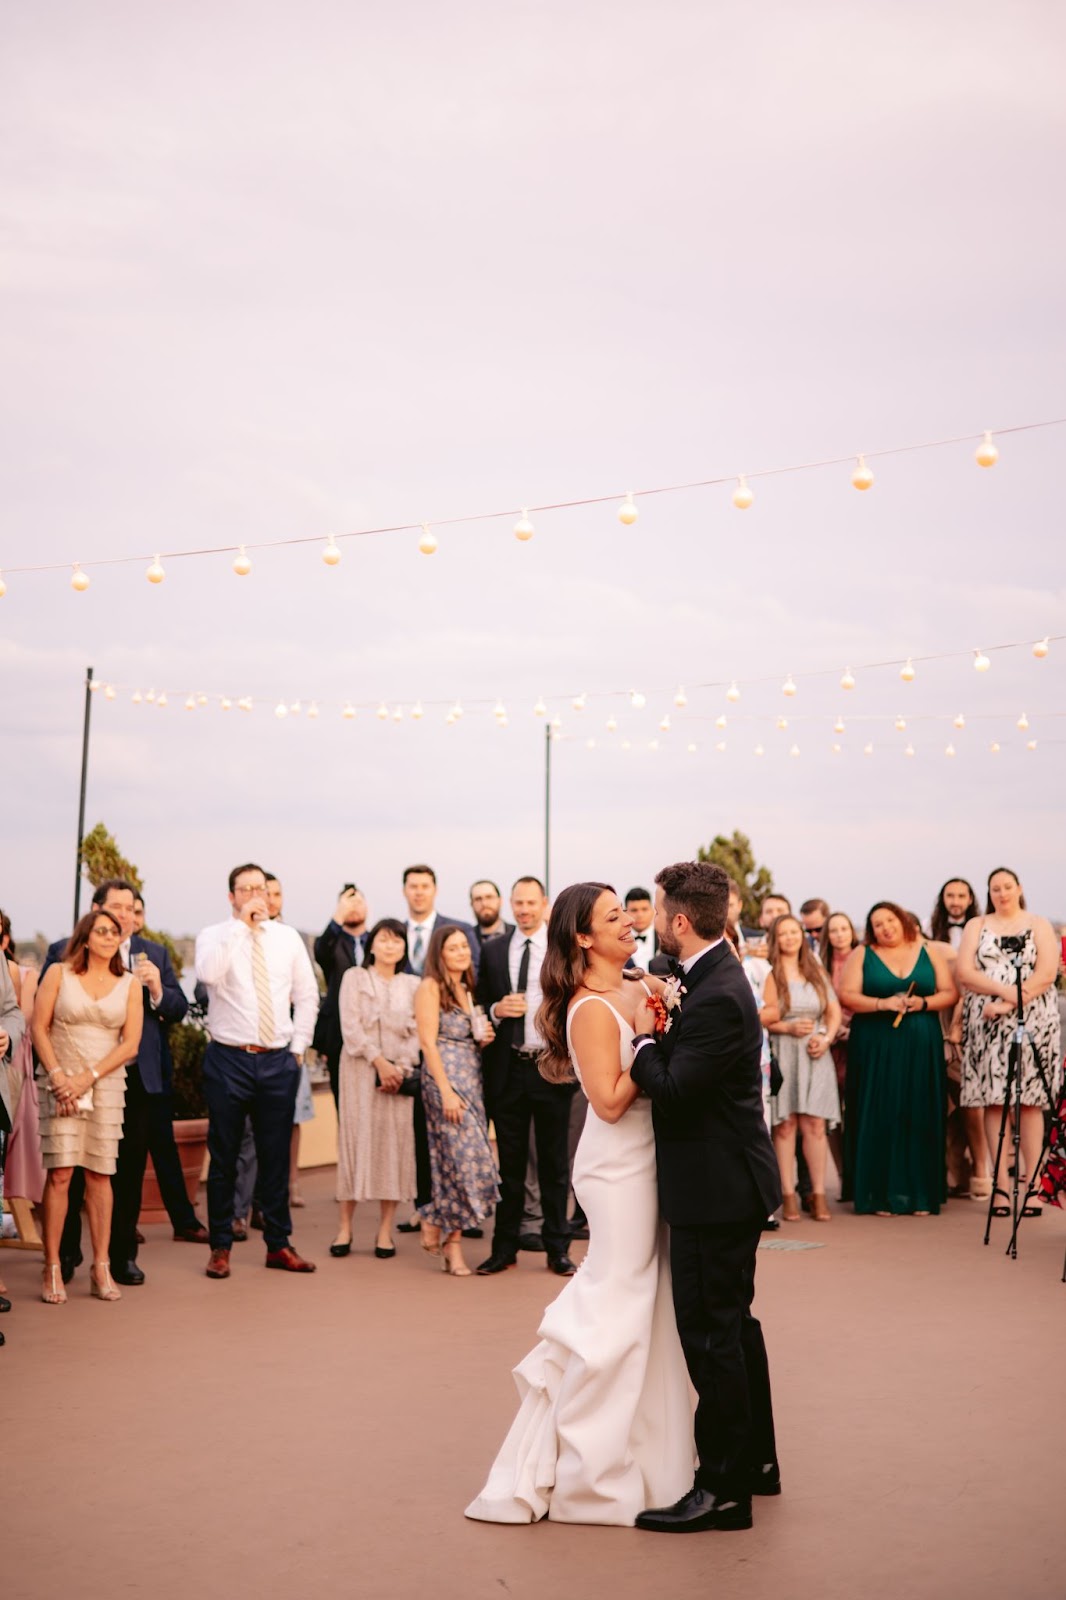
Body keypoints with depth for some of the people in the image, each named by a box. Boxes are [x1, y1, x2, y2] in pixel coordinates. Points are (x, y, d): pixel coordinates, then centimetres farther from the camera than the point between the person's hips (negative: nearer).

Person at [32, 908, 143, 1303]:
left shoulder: (129, 984, 6)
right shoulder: (58, 973, 3)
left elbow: (130, 1044, 1)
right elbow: (39, 1027, -1)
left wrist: (88, 1077, -9)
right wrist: (58, 1076, -10)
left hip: (106, 1085, 2)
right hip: (59, 1083, -2)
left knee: (100, 1175, 1)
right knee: (59, 1172, -8)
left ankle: (101, 1269, 4)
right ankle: (52, 1270, -3)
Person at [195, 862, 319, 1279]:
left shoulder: (287, 937, 8)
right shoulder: (214, 936, -1)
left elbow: (307, 994, 12)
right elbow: (208, 974, -23)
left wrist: (298, 1046, 5)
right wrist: (240, 924, -20)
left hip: (278, 1061, 3)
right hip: (228, 1059, -2)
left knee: (276, 1156, 9)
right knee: (224, 1156, 5)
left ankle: (278, 1245, 19)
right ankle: (220, 1247, 17)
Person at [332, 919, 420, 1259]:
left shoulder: (412, 984, 13)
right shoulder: (354, 977, 6)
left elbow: (416, 1032, 6)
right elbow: (350, 1026, -4)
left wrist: (401, 1068, -9)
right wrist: (378, 1061, -13)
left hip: (400, 1072, 2)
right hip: (360, 1068, -2)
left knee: (395, 1143, -1)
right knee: (355, 1139, -4)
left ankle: (385, 1231, 3)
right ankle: (345, 1227, 0)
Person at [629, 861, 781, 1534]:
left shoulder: (715, 997, -24)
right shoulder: (717, 975, 8)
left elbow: (672, 1091, -25)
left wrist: (644, 1038, -10)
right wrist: (660, 1029, -1)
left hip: (715, 1189, -11)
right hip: (731, 1181, 11)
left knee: (711, 1333, -1)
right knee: (733, 1322, 21)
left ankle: (723, 1489, 10)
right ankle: (756, 1460, 35)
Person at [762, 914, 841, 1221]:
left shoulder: (816, 972, 14)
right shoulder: (769, 973, 1)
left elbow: (834, 1011, 13)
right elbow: (760, 1017, -7)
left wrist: (826, 1038, -4)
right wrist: (788, 1028, -18)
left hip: (815, 1054, 3)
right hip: (782, 1053, -3)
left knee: (814, 1124, -2)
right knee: (784, 1124, -3)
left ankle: (818, 1194, 1)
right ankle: (788, 1196, 1)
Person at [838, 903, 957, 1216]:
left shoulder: (929, 952, 10)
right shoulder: (861, 955, 6)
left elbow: (950, 993, 6)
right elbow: (847, 996, -3)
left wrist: (923, 1003, -12)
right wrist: (883, 1004, -17)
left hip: (921, 1049, 1)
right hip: (876, 1048, -1)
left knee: (920, 1119, 0)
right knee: (881, 1119, -3)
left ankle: (920, 1194, 6)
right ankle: (883, 1194, 2)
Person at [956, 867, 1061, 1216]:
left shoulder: (1039, 925, 10)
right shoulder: (976, 926, 14)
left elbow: (1046, 974, -4)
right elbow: (964, 972, 1)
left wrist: (1007, 1006, -14)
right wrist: (1004, 989, -14)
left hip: (1033, 1023, -1)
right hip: (986, 1025, 1)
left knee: (1030, 1102, -4)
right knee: (994, 1101, -3)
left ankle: (1032, 1186, -3)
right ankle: (1000, 1185, -2)